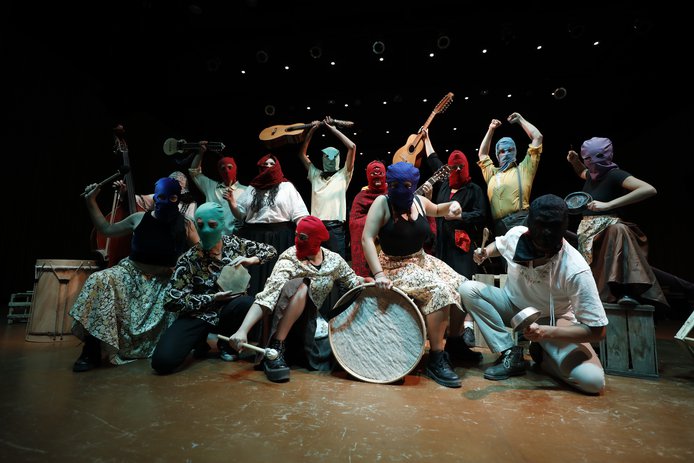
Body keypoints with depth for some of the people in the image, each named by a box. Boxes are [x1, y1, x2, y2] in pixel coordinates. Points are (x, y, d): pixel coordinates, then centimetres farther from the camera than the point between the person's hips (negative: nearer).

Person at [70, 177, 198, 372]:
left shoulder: (185, 225, -4)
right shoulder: (139, 219, 0)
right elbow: (107, 229, 13)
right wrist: (91, 202, 9)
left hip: (165, 282, -1)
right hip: (132, 274, 1)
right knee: (99, 281, -26)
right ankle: (91, 349, -18)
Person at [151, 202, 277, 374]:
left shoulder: (236, 244, -4)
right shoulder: (189, 260, -12)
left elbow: (270, 250, 7)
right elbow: (172, 301, -13)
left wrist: (251, 260, -14)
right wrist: (214, 298, -18)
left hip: (230, 309, 2)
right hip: (199, 315, -2)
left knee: (247, 303, -34)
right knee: (163, 361, -23)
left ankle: (226, 343, -1)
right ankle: (201, 340, 13)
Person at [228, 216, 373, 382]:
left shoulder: (334, 259, -6)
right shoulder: (289, 261, -21)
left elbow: (351, 280, 10)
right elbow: (266, 296, -32)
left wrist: (368, 281, -12)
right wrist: (243, 330, -44)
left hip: (313, 318, 5)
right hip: (286, 318, -5)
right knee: (301, 286, -35)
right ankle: (275, 349, -27)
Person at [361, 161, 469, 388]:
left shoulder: (419, 201, 3)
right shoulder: (382, 203, -14)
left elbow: (436, 211, 26)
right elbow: (367, 238, -22)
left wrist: (451, 205, 3)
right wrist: (378, 273, -32)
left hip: (423, 261, 8)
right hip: (396, 267, -7)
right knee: (440, 292, -27)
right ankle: (436, 360, -14)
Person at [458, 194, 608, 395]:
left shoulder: (575, 270, -31)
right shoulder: (516, 234, -21)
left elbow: (598, 330, -24)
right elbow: (499, 244, 7)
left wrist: (546, 332, -36)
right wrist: (485, 252, -16)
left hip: (553, 320, -2)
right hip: (513, 304, 3)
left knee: (593, 380, -26)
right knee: (468, 289, -25)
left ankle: (540, 353, 6)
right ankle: (511, 354, -13)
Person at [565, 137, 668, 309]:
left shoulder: (614, 174, -9)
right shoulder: (592, 175, 12)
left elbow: (649, 190, -25)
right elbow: (582, 172, 40)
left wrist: (607, 205, -30)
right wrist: (574, 162, 18)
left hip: (608, 228, -8)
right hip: (587, 232, 8)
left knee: (618, 229, -41)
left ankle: (627, 290, -45)